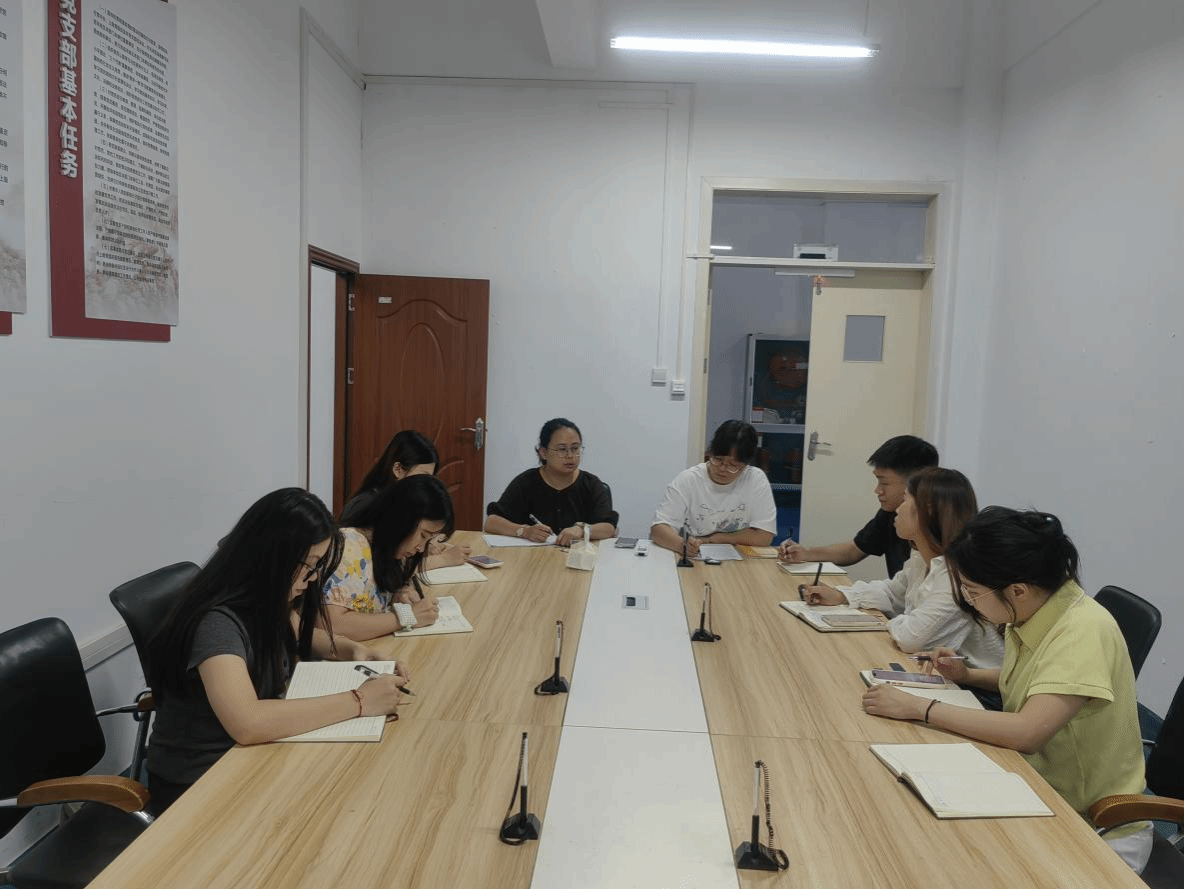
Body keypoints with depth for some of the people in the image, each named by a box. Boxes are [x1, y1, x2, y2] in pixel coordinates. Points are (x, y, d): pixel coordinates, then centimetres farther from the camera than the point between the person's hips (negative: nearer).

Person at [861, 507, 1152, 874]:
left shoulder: (1084, 631, -26)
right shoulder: (1032, 613, -3)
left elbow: (1027, 731, -35)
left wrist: (919, 708, -28)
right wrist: (968, 675, 2)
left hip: (1098, 826, -7)